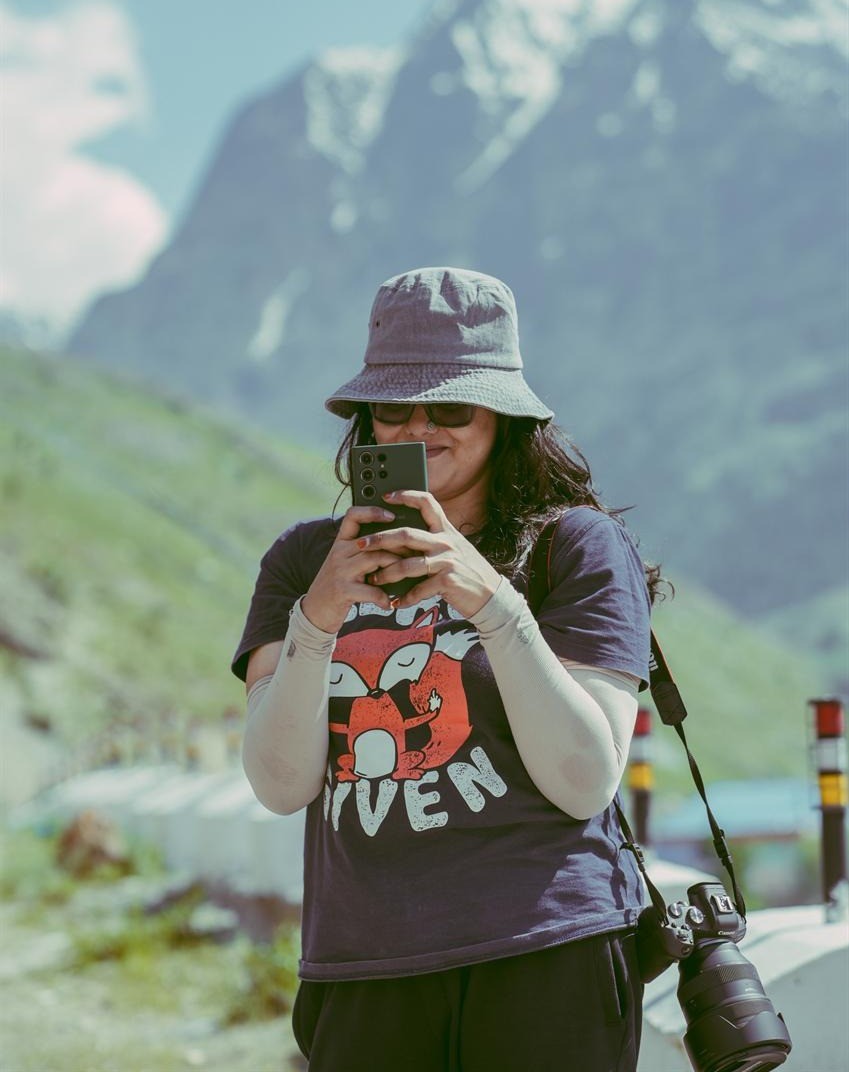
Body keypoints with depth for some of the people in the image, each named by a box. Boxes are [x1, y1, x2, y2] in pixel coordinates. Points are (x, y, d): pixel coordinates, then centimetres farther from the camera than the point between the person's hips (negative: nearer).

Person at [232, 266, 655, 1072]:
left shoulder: (581, 546, 2)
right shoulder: (304, 561, 11)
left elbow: (586, 783, -7)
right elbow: (280, 783, 0)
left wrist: (491, 601, -16)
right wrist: (318, 615, -15)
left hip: (547, 964, -2)